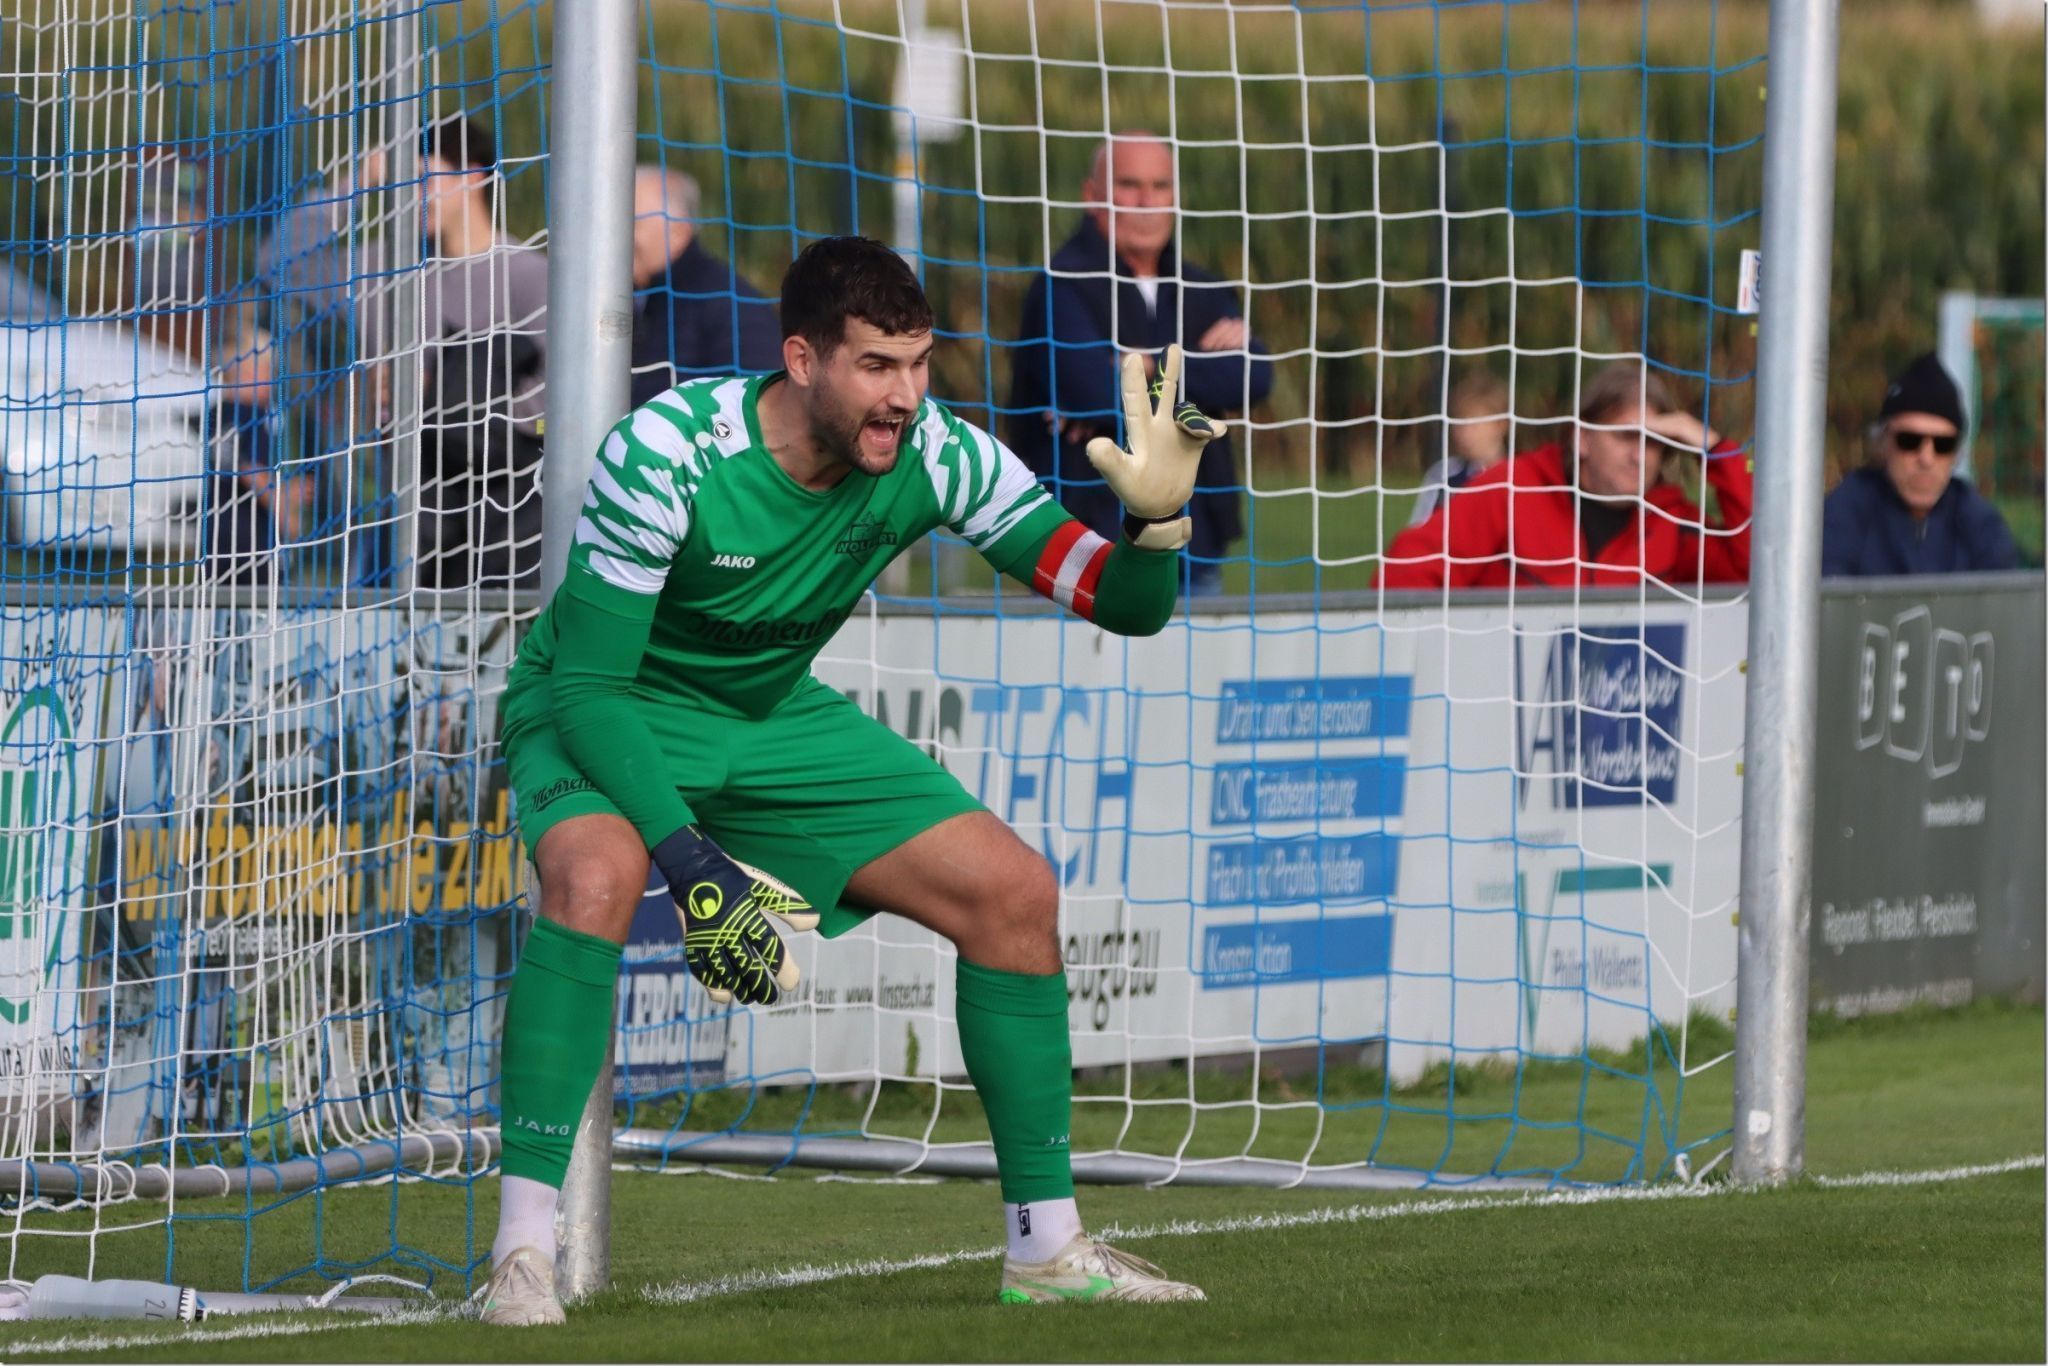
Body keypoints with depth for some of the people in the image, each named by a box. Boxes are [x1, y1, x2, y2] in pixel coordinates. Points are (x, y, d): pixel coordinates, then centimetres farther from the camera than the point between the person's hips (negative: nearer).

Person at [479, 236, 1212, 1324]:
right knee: (596, 874, -37)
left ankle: (1045, 1245, 10)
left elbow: (1122, 605, -15)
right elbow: (588, 683, -29)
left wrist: (1154, 517, -37)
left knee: (1014, 890, -4)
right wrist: (685, 856, -39)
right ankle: (521, 1249, -30)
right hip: (607, 713, -5)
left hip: (778, 718, 5)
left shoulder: (935, 457, -18)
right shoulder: (665, 452, -32)